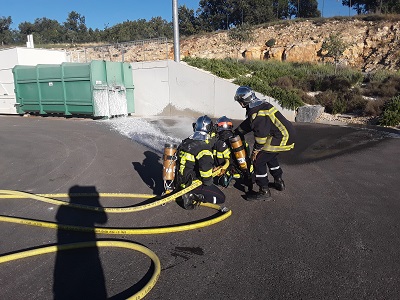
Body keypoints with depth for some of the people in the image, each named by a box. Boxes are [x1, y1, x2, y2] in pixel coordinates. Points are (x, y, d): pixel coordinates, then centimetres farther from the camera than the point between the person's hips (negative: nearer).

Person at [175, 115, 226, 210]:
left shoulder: (185, 142, 5)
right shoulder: (204, 147, -21)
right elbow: (205, 165, -36)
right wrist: (208, 182, -18)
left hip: (180, 181, 8)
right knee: (221, 198, 1)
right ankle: (192, 196, -11)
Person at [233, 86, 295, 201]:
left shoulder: (257, 112, -20)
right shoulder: (259, 105, 13)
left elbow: (261, 133, -22)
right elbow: (248, 124, 21)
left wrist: (256, 149, -10)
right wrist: (234, 133, 22)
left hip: (282, 137, -11)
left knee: (258, 160, -6)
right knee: (271, 157, 29)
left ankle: (264, 191, 3)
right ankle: (279, 182, 42)